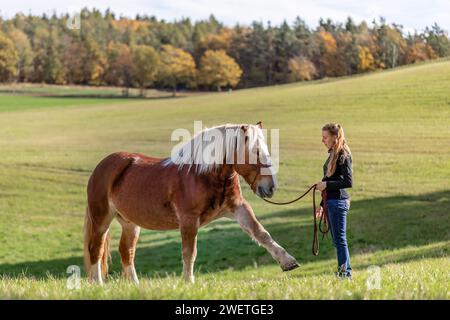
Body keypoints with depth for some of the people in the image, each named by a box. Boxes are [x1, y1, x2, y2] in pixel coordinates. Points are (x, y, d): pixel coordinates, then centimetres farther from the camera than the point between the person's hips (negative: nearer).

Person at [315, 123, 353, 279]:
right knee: (338, 240, 12)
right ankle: (345, 272, 18)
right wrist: (323, 204, 22)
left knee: (340, 239, -7)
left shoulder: (343, 155, -13)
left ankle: (344, 273, -4)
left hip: (339, 201, -10)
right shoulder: (333, 155, 15)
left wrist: (326, 184, -19)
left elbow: (348, 182, -19)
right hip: (331, 201, 10)